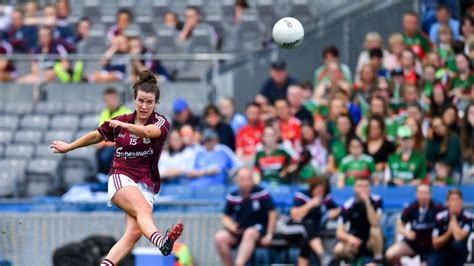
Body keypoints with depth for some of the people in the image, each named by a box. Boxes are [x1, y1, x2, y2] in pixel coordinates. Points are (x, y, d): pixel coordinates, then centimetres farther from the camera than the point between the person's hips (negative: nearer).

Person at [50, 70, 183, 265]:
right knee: (143, 208, -34)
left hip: (146, 185, 1)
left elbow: (149, 132, -25)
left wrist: (125, 125, -42)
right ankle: (161, 241, -63)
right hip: (121, 178, -1)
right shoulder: (121, 121, 9)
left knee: (134, 232, -23)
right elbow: (96, 136, 27)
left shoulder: (161, 123, 0)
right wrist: (68, 147, 36)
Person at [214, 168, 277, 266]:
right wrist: (232, 226, -15)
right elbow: (226, 218, 8)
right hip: (239, 231, 4)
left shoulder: (262, 193, -9)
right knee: (220, 237, -23)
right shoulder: (232, 197, 0)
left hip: (258, 230, -4)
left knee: (249, 233, -38)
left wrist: (269, 235, -8)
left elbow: (272, 214, -4)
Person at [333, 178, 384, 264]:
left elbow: (374, 223, -25)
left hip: (371, 242, -1)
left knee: (375, 230, -34)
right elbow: (339, 232, -16)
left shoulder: (376, 201, -12)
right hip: (355, 239, 1)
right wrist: (350, 238, -39)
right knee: (338, 250, -30)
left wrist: (367, 202, -33)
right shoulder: (348, 206, -12)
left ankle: (378, 262, -20)